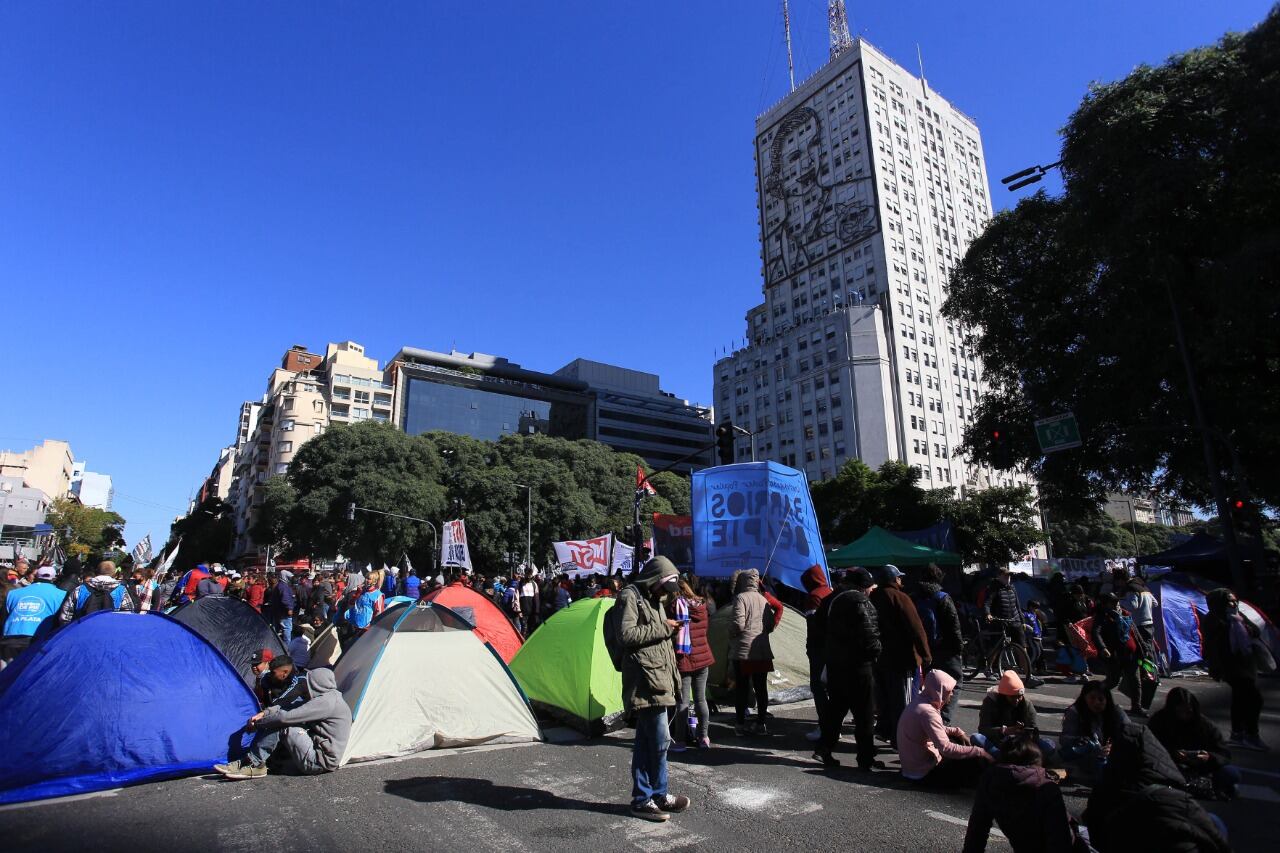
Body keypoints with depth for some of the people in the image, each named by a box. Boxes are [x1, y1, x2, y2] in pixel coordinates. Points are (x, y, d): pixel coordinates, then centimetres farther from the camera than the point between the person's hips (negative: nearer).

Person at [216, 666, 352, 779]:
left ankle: (254, 763, -4)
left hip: (319, 762, -10)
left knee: (280, 725, -15)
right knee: (276, 722, 5)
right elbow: (289, 707, 15)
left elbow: (286, 717, -21)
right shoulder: (329, 697, 13)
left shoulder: (327, 701, -19)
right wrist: (265, 713, 1)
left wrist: (257, 723, -6)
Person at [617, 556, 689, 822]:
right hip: (645, 681, -9)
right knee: (659, 740, -3)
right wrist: (661, 629, -16)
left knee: (646, 740, 13)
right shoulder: (631, 597, -11)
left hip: (657, 679, 9)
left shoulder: (653, 600, 18)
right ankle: (659, 796, 12)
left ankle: (643, 798, 21)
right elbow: (626, 635, -21)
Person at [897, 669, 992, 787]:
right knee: (976, 761, -11)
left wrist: (957, 731, 5)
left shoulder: (920, 703, 4)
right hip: (924, 772, -10)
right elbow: (946, 748, -29)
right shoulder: (927, 712, -26)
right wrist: (978, 751, -22)